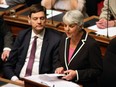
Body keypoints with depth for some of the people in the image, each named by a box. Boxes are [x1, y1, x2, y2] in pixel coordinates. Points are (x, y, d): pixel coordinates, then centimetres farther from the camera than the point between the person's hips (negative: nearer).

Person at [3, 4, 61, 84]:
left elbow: (56, 71, -1)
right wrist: (15, 79, -7)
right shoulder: (22, 35, 11)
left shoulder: (55, 39, -1)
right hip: (18, 80, 3)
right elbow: (8, 65, 11)